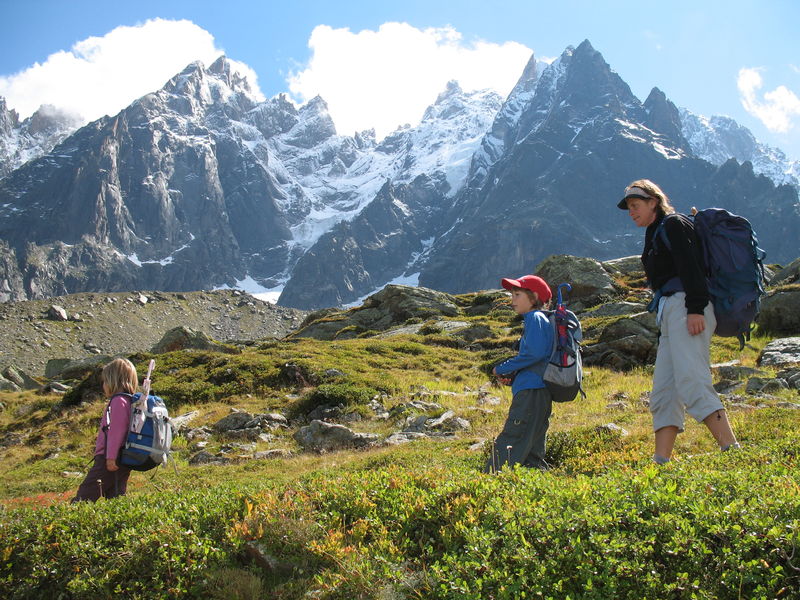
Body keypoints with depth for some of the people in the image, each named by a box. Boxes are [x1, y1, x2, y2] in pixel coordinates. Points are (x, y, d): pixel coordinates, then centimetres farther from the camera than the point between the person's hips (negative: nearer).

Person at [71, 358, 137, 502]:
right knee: (116, 496, 8)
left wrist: (111, 457, -22)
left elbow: (117, 430, -20)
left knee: (87, 493, -11)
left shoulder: (118, 401, -12)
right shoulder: (129, 401, 19)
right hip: (123, 461, 10)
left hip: (109, 460, -10)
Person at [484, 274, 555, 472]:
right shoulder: (536, 319, 24)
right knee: (532, 449, 11)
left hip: (531, 392, -10)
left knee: (509, 445, -15)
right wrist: (511, 376, 11)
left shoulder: (535, 318, -6)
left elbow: (535, 353, -19)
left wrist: (502, 369, -9)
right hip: (540, 394, 10)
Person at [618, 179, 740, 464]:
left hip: (686, 308, -10)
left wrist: (695, 308, -24)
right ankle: (661, 463, 0)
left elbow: (691, 266, -13)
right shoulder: (656, 232, 29)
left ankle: (732, 451, -26)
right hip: (670, 313, 10)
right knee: (664, 391, 3)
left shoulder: (674, 224, 1)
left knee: (691, 382, -22)